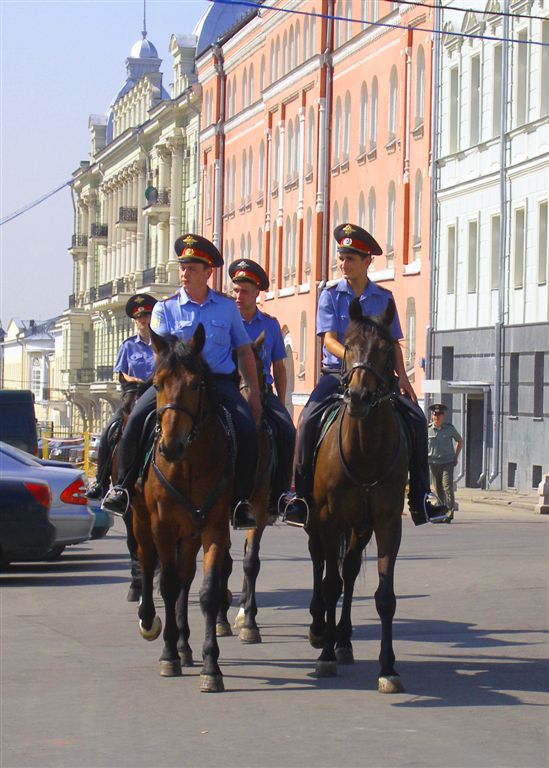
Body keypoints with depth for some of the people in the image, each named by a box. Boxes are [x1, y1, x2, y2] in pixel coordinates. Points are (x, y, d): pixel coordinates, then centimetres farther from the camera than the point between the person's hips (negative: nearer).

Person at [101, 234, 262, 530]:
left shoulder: (226, 306, 12)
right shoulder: (165, 308, 8)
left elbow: (244, 350, 16)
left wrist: (253, 391, 8)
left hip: (220, 380, 1)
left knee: (247, 428, -23)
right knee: (136, 420, -23)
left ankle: (240, 502, -10)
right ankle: (123, 486, -5)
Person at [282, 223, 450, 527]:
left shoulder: (384, 297, 9)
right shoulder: (331, 295, 2)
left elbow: (393, 343, 13)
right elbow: (329, 339, -9)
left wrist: (402, 376, -2)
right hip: (337, 371, -2)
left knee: (416, 417, -16)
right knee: (309, 418, -27)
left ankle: (420, 500, -9)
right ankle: (300, 494, -18)